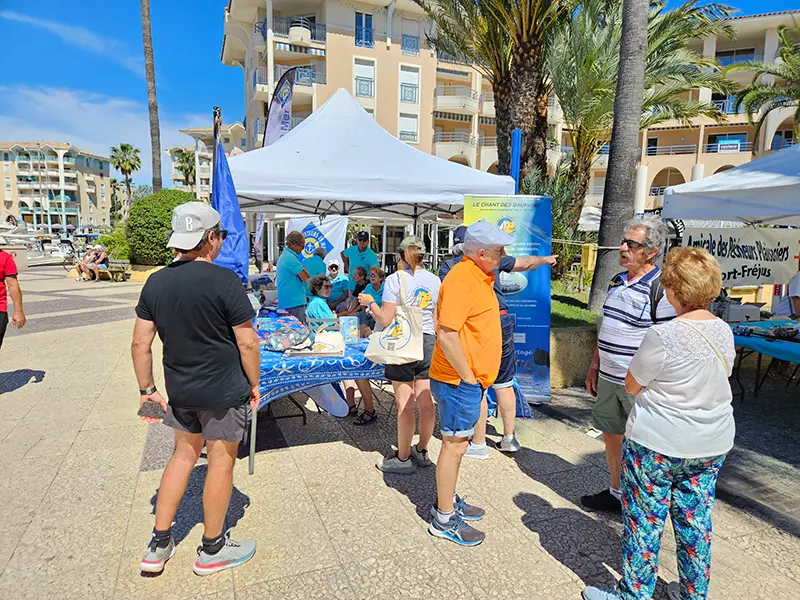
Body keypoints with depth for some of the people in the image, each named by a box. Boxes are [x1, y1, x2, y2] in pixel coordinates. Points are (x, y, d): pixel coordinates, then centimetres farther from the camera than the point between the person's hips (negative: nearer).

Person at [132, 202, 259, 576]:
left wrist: (147, 389, 12)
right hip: (223, 391, -5)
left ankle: (158, 545, 31)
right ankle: (212, 549, 27)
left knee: (184, 453, 22)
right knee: (221, 460, 10)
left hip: (179, 390, 6)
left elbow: (140, 343, 2)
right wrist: (254, 383, -2)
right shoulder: (224, 280, -17)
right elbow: (246, 342, -15)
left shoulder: (156, 282, 0)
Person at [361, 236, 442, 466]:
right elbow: (437, 320, 11)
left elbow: (386, 320, -12)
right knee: (426, 402, 11)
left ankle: (403, 459, 13)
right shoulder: (434, 280, 7)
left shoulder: (395, 279, -9)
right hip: (427, 342, 6)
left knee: (405, 405, 1)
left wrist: (370, 302, 3)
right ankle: (421, 451, 27)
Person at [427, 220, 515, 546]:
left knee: (457, 442, 20)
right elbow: (447, 335, -27)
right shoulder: (460, 279, -22)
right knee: (454, 445, 2)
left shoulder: (480, 276, 9)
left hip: (471, 379, 10)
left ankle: (448, 501, 37)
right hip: (458, 381, -10)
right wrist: (468, 378, -22)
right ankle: (444, 519, 18)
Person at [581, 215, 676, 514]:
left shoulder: (661, 288, -16)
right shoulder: (617, 281, 9)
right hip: (608, 377, 8)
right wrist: (595, 366, 17)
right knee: (611, 435, 19)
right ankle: (615, 493, 38)